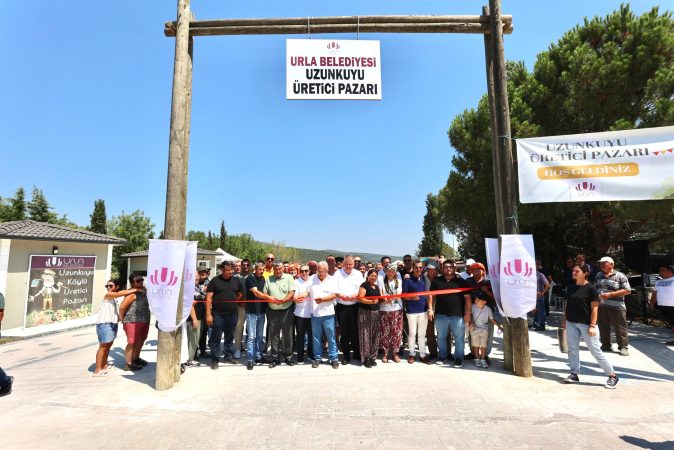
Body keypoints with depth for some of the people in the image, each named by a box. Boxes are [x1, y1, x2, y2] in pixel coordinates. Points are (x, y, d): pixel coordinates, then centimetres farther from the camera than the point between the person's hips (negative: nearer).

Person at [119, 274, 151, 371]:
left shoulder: (144, 290, 10)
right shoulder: (132, 293, -17)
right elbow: (122, 307, -20)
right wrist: (123, 319, -7)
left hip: (144, 321, 9)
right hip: (133, 321, -9)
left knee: (140, 341, 19)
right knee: (132, 342, -5)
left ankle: (136, 359, 35)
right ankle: (129, 364, 5)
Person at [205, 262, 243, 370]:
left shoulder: (236, 281, 6)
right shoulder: (215, 281, -5)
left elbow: (240, 294, 19)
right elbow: (209, 298, -8)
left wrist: (232, 301, 4)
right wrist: (208, 314, -14)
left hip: (232, 314, 4)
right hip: (218, 314, -4)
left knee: (230, 336, 15)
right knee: (216, 338, 3)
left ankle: (229, 356, 28)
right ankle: (214, 360, 14)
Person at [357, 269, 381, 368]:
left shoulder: (377, 287, 16)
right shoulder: (364, 285, -7)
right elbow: (360, 299, -16)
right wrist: (372, 301, -29)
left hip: (375, 312, 7)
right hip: (365, 313, -7)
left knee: (374, 335, 9)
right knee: (366, 334, -4)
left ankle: (372, 357, 19)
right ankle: (365, 358, 4)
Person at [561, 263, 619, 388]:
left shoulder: (591, 288, -10)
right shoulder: (571, 288, 7)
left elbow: (594, 308, -11)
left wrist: (592, 325, -16)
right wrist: (564, 321, 12)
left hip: (586, 324, -6)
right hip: (571, 323, 6)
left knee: (595, 351, 1)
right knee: (572, 349, 9)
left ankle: (612, 375, 17)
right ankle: (574, 374, 20)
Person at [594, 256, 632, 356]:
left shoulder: (620, 276, -4)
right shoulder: (599, 275, 13)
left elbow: (627, 290, -8)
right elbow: (594, 288, 22)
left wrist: (611, 294, -14)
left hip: (616, 307, -5)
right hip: (601, 306, 5)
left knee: (620, 328, 0)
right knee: (603, 328, 11)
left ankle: (623, 347, 10)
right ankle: (606, 345, 22)